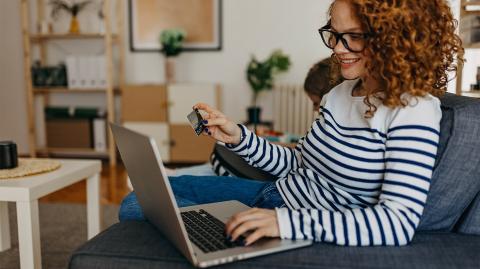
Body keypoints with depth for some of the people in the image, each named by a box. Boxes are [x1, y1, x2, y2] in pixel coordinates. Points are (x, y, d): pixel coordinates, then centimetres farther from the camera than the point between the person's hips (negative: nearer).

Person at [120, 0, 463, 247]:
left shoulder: (414, 111, -21)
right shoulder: (344, 92, 3)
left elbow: (401, 222, -31)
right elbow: (298, 165, 8)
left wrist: (287, 221, -41)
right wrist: (238, 137, -7)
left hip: (306, 236, -7)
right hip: (276, 195, 8)